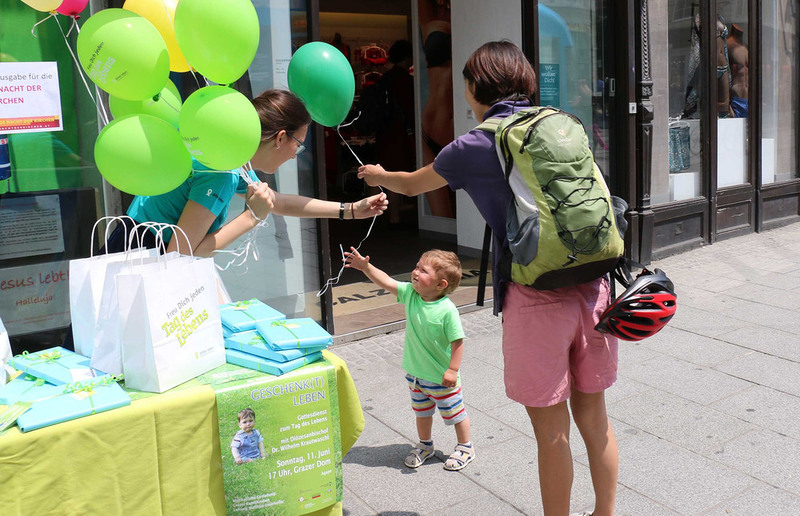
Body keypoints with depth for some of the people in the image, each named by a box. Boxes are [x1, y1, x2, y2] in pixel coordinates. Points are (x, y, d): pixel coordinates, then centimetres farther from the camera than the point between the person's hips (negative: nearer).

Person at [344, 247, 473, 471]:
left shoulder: (447, 310, -26)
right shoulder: (410, 293, -9)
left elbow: (457, 341, -22)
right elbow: (387, 282, -6)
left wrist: (452, 370, -21)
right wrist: (366, 267, -18)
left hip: (441, 377, -6)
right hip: (415, 372, 6)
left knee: (454, 412, 14)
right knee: (421, 411, 24)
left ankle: (465, 448, 35)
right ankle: (425, 446, 45)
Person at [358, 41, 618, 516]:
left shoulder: (476, 146, -2)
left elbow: (411, 185, 16)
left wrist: (377, 175, 37)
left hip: (538, 297, -5)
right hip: (592, 286, 6)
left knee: (552, 431, 8)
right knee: (594, 417, 19)